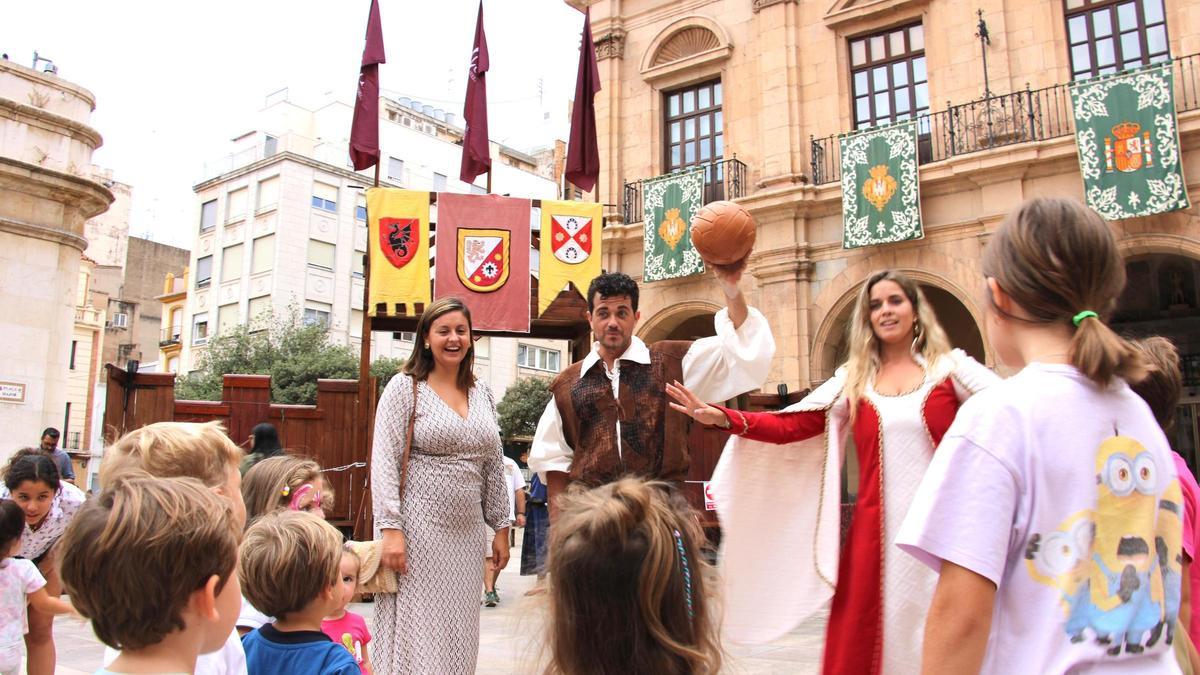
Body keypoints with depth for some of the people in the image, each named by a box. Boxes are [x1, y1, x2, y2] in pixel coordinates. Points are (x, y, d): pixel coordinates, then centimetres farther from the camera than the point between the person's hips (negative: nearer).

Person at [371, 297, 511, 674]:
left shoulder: (482, 392, 11)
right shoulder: (405, 387, -2)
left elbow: (493, 466, 13)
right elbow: (383, 463, -8)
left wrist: (501, 527, 12)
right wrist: (390, 529, -16)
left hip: (467, 532, 5)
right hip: (418, 529, -4)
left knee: (459, 634, 10)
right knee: (415, 633, 1)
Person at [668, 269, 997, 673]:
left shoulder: (949, 367, 4)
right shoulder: (852, 380, 8)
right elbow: (787, 426, 1)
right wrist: (722, 418, -10)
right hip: (876, 532, 2)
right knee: (865, 640, 4)